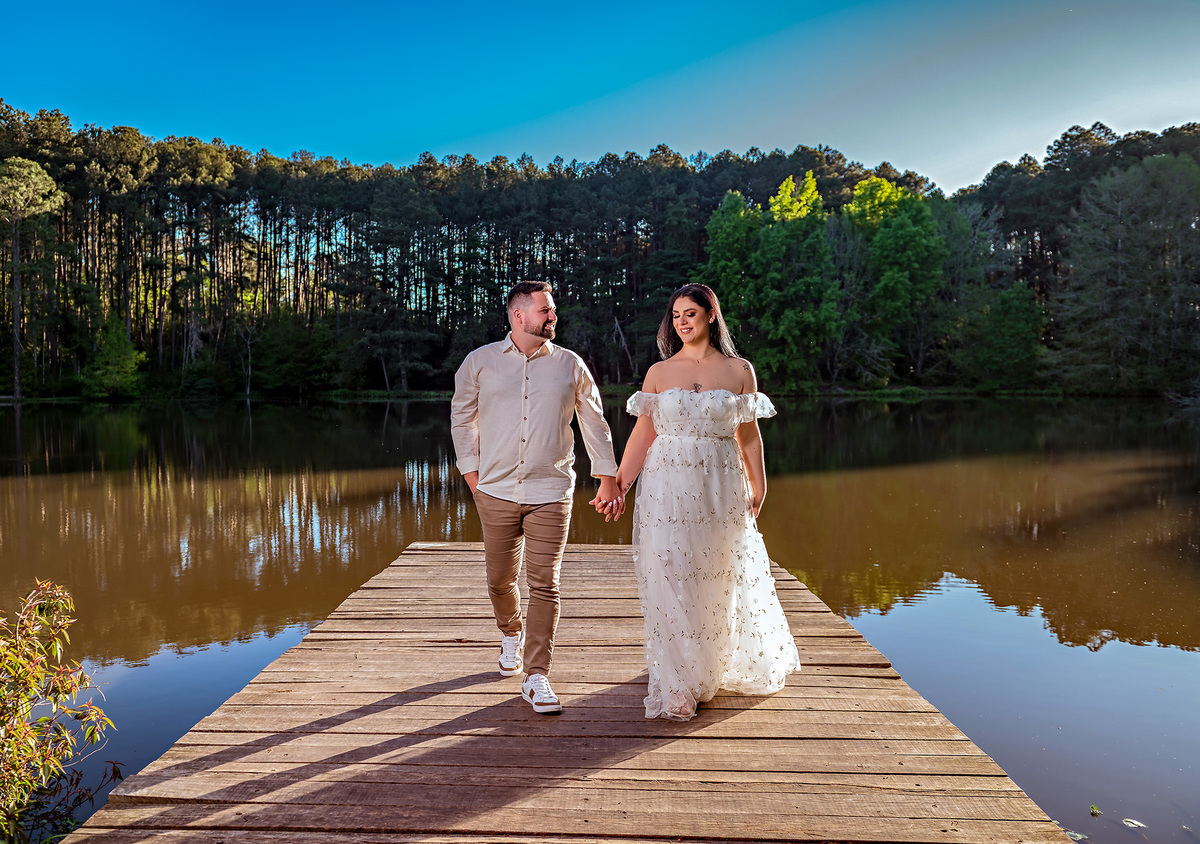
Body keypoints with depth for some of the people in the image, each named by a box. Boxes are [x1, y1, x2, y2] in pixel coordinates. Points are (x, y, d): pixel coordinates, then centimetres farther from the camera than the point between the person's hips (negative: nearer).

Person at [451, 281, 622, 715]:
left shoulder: (570, 365, 5)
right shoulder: (481, 361, 4)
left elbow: (594, 422, 12)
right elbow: (461, 416, 13)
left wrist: (608, 476, 11)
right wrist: (471, 469, 6)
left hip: (551, 492, -1)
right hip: (496, 490, 1)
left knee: (545, 584, -5)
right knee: (500, 579, 11)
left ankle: (536, 677, 4)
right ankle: (512, 636, 43)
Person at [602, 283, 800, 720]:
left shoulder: (739, 370, 5)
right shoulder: (659, 372, 5)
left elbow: (749, 436, 7)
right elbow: (642, 435, 4)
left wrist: (758, 486, 2)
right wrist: (618, 486, -2)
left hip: (720, 489, 1)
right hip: (667, 489, 0)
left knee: (721, 581, 11)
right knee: (670, 582, -2)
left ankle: (723, 667, 38)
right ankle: (677, 688, 11)